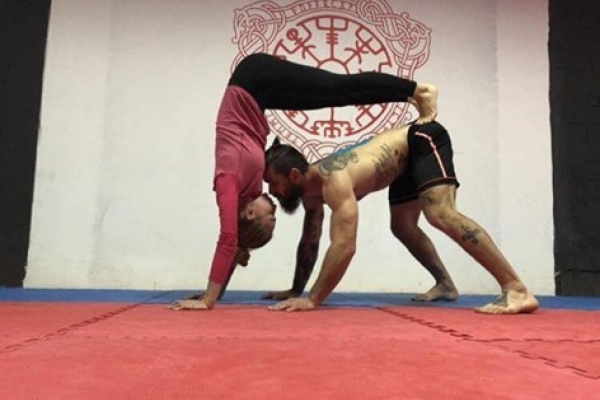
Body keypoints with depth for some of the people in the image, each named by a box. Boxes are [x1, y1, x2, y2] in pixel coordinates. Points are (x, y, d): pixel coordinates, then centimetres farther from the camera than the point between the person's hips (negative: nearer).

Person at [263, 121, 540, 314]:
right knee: (403, 228, 13)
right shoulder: (311, 193, -6)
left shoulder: (333, 181, -35)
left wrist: (313, 300, -41)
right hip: (405, 158, 10)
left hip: (424, 140, -10)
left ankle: (517, 290, -30)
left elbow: (344, 246, -44)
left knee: (441, 214, -28)